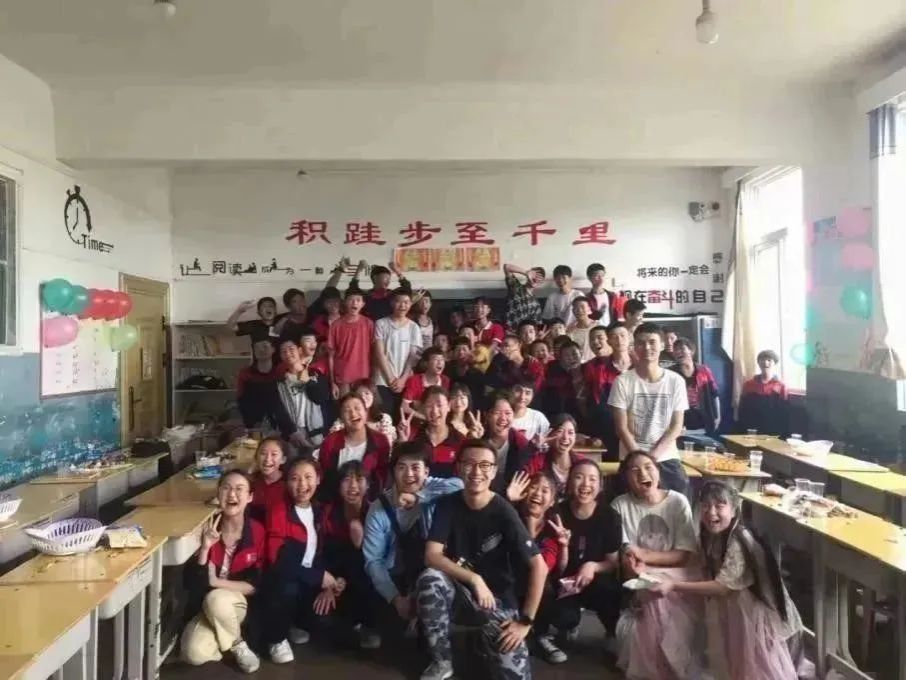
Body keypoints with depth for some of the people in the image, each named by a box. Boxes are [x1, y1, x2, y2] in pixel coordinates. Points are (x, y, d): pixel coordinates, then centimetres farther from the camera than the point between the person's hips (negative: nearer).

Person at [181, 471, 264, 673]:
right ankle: (224, 639, 8)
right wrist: (205, 547, -27)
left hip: (239, 603, -1)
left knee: (216, 599, -35)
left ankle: (237, 645, -6)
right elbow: (192, 583, -13)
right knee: (194, 654, -26)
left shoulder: (257, 531, -13)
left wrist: (216, 581, -20)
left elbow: (256, 585, -11)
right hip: (205, 606, 1)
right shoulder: (206, 529, -11)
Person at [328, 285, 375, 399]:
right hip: (342, 379, 0)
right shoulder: (336, 325, -2)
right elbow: (331, 355, 1)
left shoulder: (369, 324, -1)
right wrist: (332, 382, -2)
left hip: (364, 378, 0)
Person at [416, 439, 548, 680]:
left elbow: (538, 567, -17)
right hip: (457, 590, 2)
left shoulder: (504, 513, -18)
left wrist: (526, 621, -17)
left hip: (498, 596, -1)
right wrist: (474, 579, -29)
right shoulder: (447, 504, -10)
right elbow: (432, 556, -18)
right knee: (430, 578, -31)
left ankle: (488, 641, 16)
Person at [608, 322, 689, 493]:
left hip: (666, 457, 2)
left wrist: (653, 455, -11)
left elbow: (676, 426, 0)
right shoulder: (623, 381, -6)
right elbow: (621, 427, -5)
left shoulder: (676, 381, -1)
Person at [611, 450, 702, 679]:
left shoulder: (678, 501, -6)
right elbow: (625, 557, -8)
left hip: (676, 576, 0)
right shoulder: (620, 505, -6)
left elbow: (685, 555, -7)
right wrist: (639, 579, -28)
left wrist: (645, 555, -19)